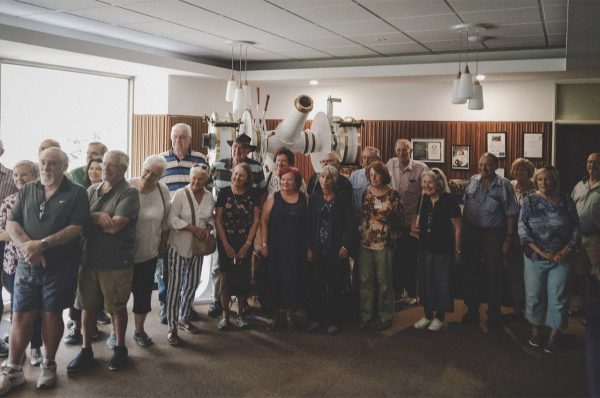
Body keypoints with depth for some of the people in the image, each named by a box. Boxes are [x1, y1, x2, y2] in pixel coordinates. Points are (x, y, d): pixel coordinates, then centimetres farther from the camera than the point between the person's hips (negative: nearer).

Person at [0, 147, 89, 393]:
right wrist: (27, 246, -16)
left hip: (60, 267, -3)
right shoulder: (27, 191, 9)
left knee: (52, 315, 8)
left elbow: (76, 228, -12)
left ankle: (48, 365, 25)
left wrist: (43, 244, -20)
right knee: (21, 317, 4)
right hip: (27, 265, 3)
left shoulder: (76, 193, -3)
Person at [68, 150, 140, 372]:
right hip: (89, 258, 5)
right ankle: (86, 350, 27)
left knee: (117, 308, 9)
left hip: (116, 262, -5)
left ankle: (120, 348, 27)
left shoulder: (129, 193, -10)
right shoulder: (92, 191, 10)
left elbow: (115, 226, -20)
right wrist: (98, 216, -20)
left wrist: (89, 219, -7)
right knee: (88, 306, 12)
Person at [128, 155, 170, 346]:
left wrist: (163, 244, 10)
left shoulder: (163, 190, -5)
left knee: (143, 292, 13)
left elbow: (165, 221, 5)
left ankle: (139, 329, 32)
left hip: (148, 253, 3)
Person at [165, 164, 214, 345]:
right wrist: (193, 228, -22)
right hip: (179, 247, -6)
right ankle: (172, 327, 3)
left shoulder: (209, 197, 3)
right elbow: (172, 219, -17)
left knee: (192, 284, 16)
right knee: (175, 285, -4)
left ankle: (183, 318, 34)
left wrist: (208, 227, -6)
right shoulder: (180, 194, -12)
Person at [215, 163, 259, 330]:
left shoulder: (253, 194, -1)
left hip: (245, 243, 1)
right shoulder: (224, 193, -3)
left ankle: (240, 313, 18)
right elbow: (218, 220, -3)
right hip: (226, 243, -1)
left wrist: (247, 245, -5)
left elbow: (255, 221, 0)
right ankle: (225, 315, 13)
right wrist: (226, 245, -7)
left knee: (243, 278, 4)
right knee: (226, 278, 1)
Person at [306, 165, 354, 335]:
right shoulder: (314, 198, 5)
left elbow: (349, 223, -3)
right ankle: (316, 317, 18)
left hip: (337, 250, -2)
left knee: (334, 287, 3)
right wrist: (309, 248, -1)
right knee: (315, 285, 5)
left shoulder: (343, 199, -1)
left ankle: (333, 320, 13)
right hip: (317, 250, 2)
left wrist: (345, 246, -10)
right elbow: (309, 223, 5)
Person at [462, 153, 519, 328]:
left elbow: (511, 214, -6)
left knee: (493, 275, 5)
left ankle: (494, 315, 18)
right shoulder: (473, 181, 4)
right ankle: (472, 310, 25)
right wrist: (463, 229, 7)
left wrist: (508, 238, -8)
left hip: (494, 235, -3)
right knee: (471, 272, 11)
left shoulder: (504, 185, -7)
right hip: (472, 233, 4)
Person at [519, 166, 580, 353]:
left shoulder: (566, 201, 1)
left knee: (557, 297, 4)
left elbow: (575, 228, 3)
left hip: (560, 258, 0)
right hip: (535, 257, 0)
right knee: (534, 295, 9)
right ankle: (536, 330, 26)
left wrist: (567, 250, -9)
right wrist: (540, 251, -15)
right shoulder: (529, 201, -2)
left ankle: (554, 336, 17)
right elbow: (522, 228, -9)